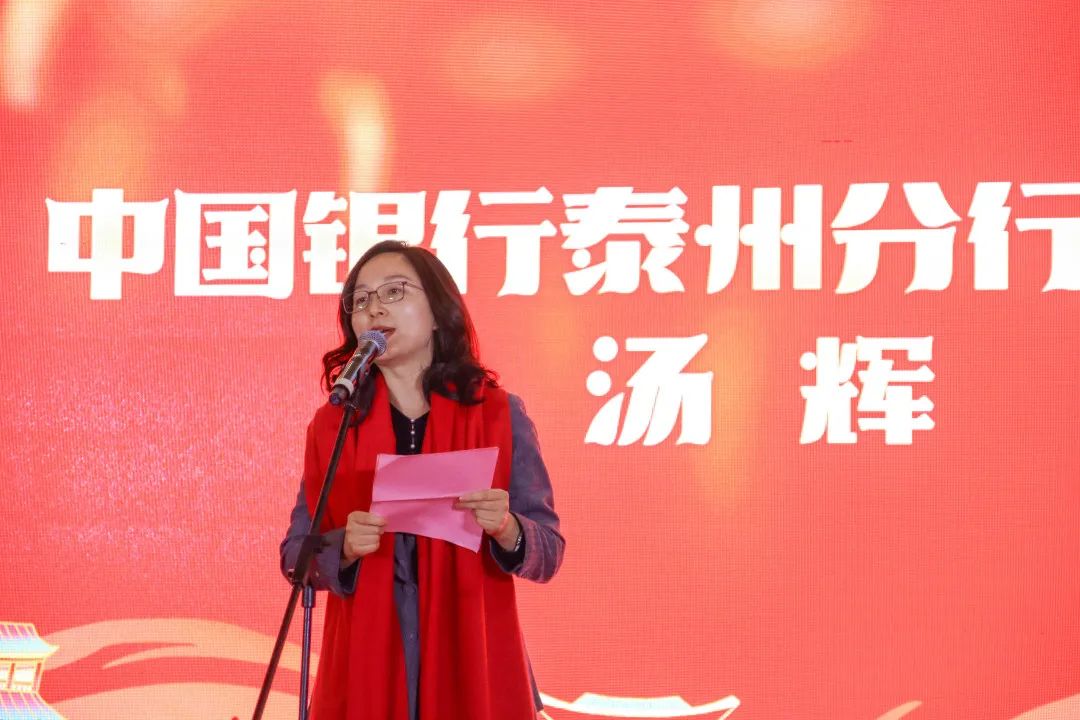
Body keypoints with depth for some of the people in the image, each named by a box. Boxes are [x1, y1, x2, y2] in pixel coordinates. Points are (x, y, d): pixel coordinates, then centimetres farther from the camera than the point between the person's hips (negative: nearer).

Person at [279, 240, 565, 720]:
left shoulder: (499, 414, 0)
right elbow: (295, 554, 5)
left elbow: (548, 553, 0)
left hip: (473, 666, -1)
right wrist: (345, 548, -15)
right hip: (366, 670, 1)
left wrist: (505, 529, -20)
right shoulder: (332, 424, 4)